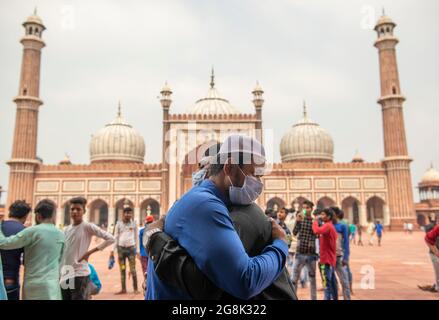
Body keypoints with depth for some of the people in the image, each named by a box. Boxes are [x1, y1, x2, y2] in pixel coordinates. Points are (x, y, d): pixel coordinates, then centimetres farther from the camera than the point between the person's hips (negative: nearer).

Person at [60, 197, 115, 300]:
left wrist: (90, 252, -14)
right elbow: (62, 253, 16)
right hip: (65, 274, 6)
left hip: (80, 274, -6)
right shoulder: (66, 230, 10)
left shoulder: (88, 227, -8)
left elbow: (110, 238, -17)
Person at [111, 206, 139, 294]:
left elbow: (136, 238, 7)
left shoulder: (134, 224, 3)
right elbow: (116, 237, 4)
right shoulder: (118, 224, 3)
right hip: (121, 248, 1)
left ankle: (135, 288, 7)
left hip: (131, 248, -1)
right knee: (122, 269, 8)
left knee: (133, 269, -2)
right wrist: (113, 250, 0)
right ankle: (123, 289, 15)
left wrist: (137, 250, 5)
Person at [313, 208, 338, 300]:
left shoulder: (327, 226, -15)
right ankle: (334, 298, 24)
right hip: (330, 259, 10)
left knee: (326, 282, -9)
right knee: (332, 282, 16)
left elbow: (317, 231, -33)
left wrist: (315, 221, -17)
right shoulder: (330, 226, 17)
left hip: (327, 259, -10)